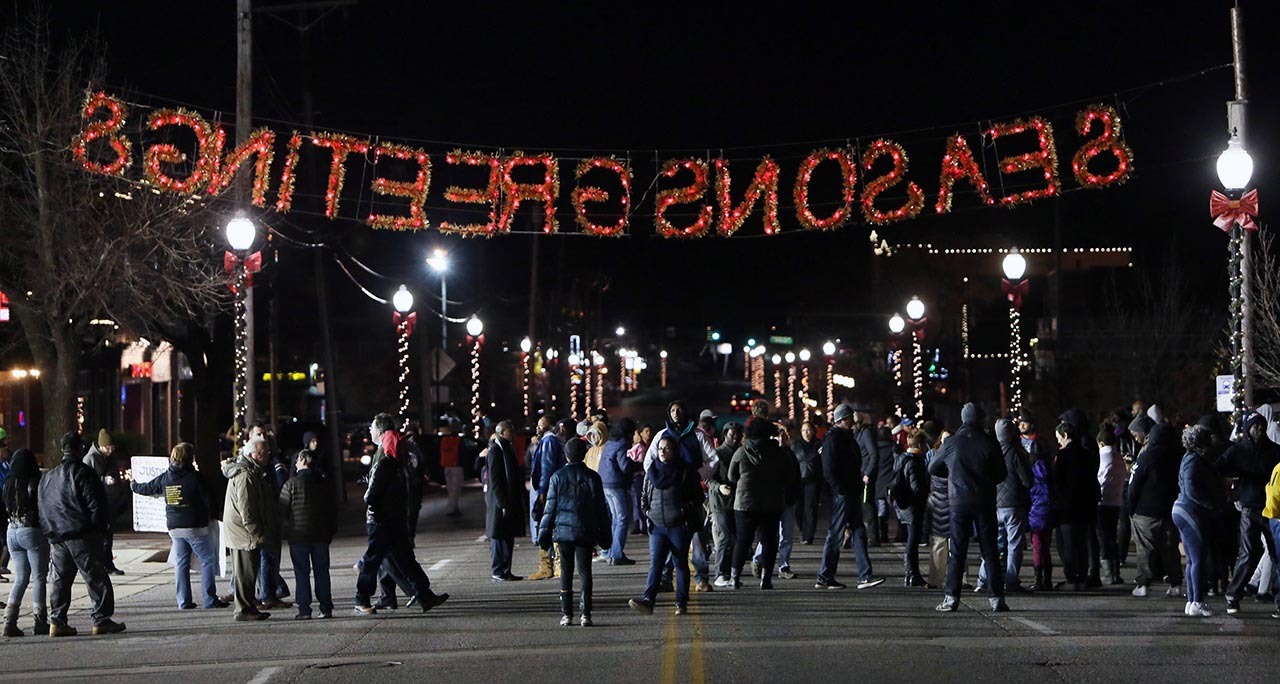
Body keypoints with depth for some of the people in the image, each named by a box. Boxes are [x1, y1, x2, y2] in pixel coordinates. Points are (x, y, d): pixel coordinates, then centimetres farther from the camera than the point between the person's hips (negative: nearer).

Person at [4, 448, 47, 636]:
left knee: (21, 578, 12)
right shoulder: (35, 484, -13)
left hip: (12, 532, 6)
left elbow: (6, 508, 8)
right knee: (39, 577, 3)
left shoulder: (8, 484, 4)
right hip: (32, 531, -6)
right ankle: (40, 622, 3)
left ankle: (10, 622, 3)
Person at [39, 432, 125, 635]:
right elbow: (96, 504, -14)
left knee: (58, 580, 11)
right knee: (97, 578, -1)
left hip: (56, 537, 7)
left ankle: (57, 621, 8)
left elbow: (41, 507, 15)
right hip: (81, 535, -7)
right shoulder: (82, 473, -10)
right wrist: (100, 528, -5)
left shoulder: (47, 477, 13)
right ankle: (101, 620, -2)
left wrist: (50, 531, 17)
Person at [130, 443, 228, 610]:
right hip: (196, 527, -6)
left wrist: (133, 484, 40)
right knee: (208, 560, 1)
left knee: (180, 564, 11)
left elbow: (146, 488, 20)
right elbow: (208, 500, -10)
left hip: (174, 528, 6)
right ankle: (210, 599, -2)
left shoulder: (165, 477, 5)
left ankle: (184, 601, 10)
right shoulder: (194, 477, -13)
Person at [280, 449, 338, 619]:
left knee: (302, 573, 1)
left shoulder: (291, 484, -8)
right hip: (321, 535, 4)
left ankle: (304, 609, -1)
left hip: (298, 535, -4)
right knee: (322, 571, 9)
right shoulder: (324, 484, 6)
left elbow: (282, 510, -6)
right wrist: (331, 532, 16)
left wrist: (287, 528, 11)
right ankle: (326, 608, 8)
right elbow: (334, 510, 10)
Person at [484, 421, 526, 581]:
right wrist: (503, 503, -20)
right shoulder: (495, 450, -13)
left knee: (508, 536, 10)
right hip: (500, 502, -9)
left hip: (511, 500, 9)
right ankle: (497, 572, 2)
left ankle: (505, 571, 15)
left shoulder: (508, 448, 14)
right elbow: (494, 479, -17)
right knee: (499, 537, -3)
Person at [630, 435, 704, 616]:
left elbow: (698, 497, 1)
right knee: (655, 563, -6)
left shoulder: (686, 471, -3)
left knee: (681, 563, 5)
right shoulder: (652, 470, 9)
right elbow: (645, 495, 21)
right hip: (657, 526, 3)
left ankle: (681, 602, 12)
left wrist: (686, 510, -11)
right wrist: (647, 510, 5)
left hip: (679, 526, -3)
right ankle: (648, 600, -17)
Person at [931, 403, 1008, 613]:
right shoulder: (990, 443, -4)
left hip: (959, 502, 0)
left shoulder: (951, 443, -2)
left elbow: (933, 468, 10)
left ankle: (951, 597, 1)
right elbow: (1002, 474, 3)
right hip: (985, 503, 0)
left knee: (957, 552, 4)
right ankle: (996, 597, 3)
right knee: (990, 551, 5)